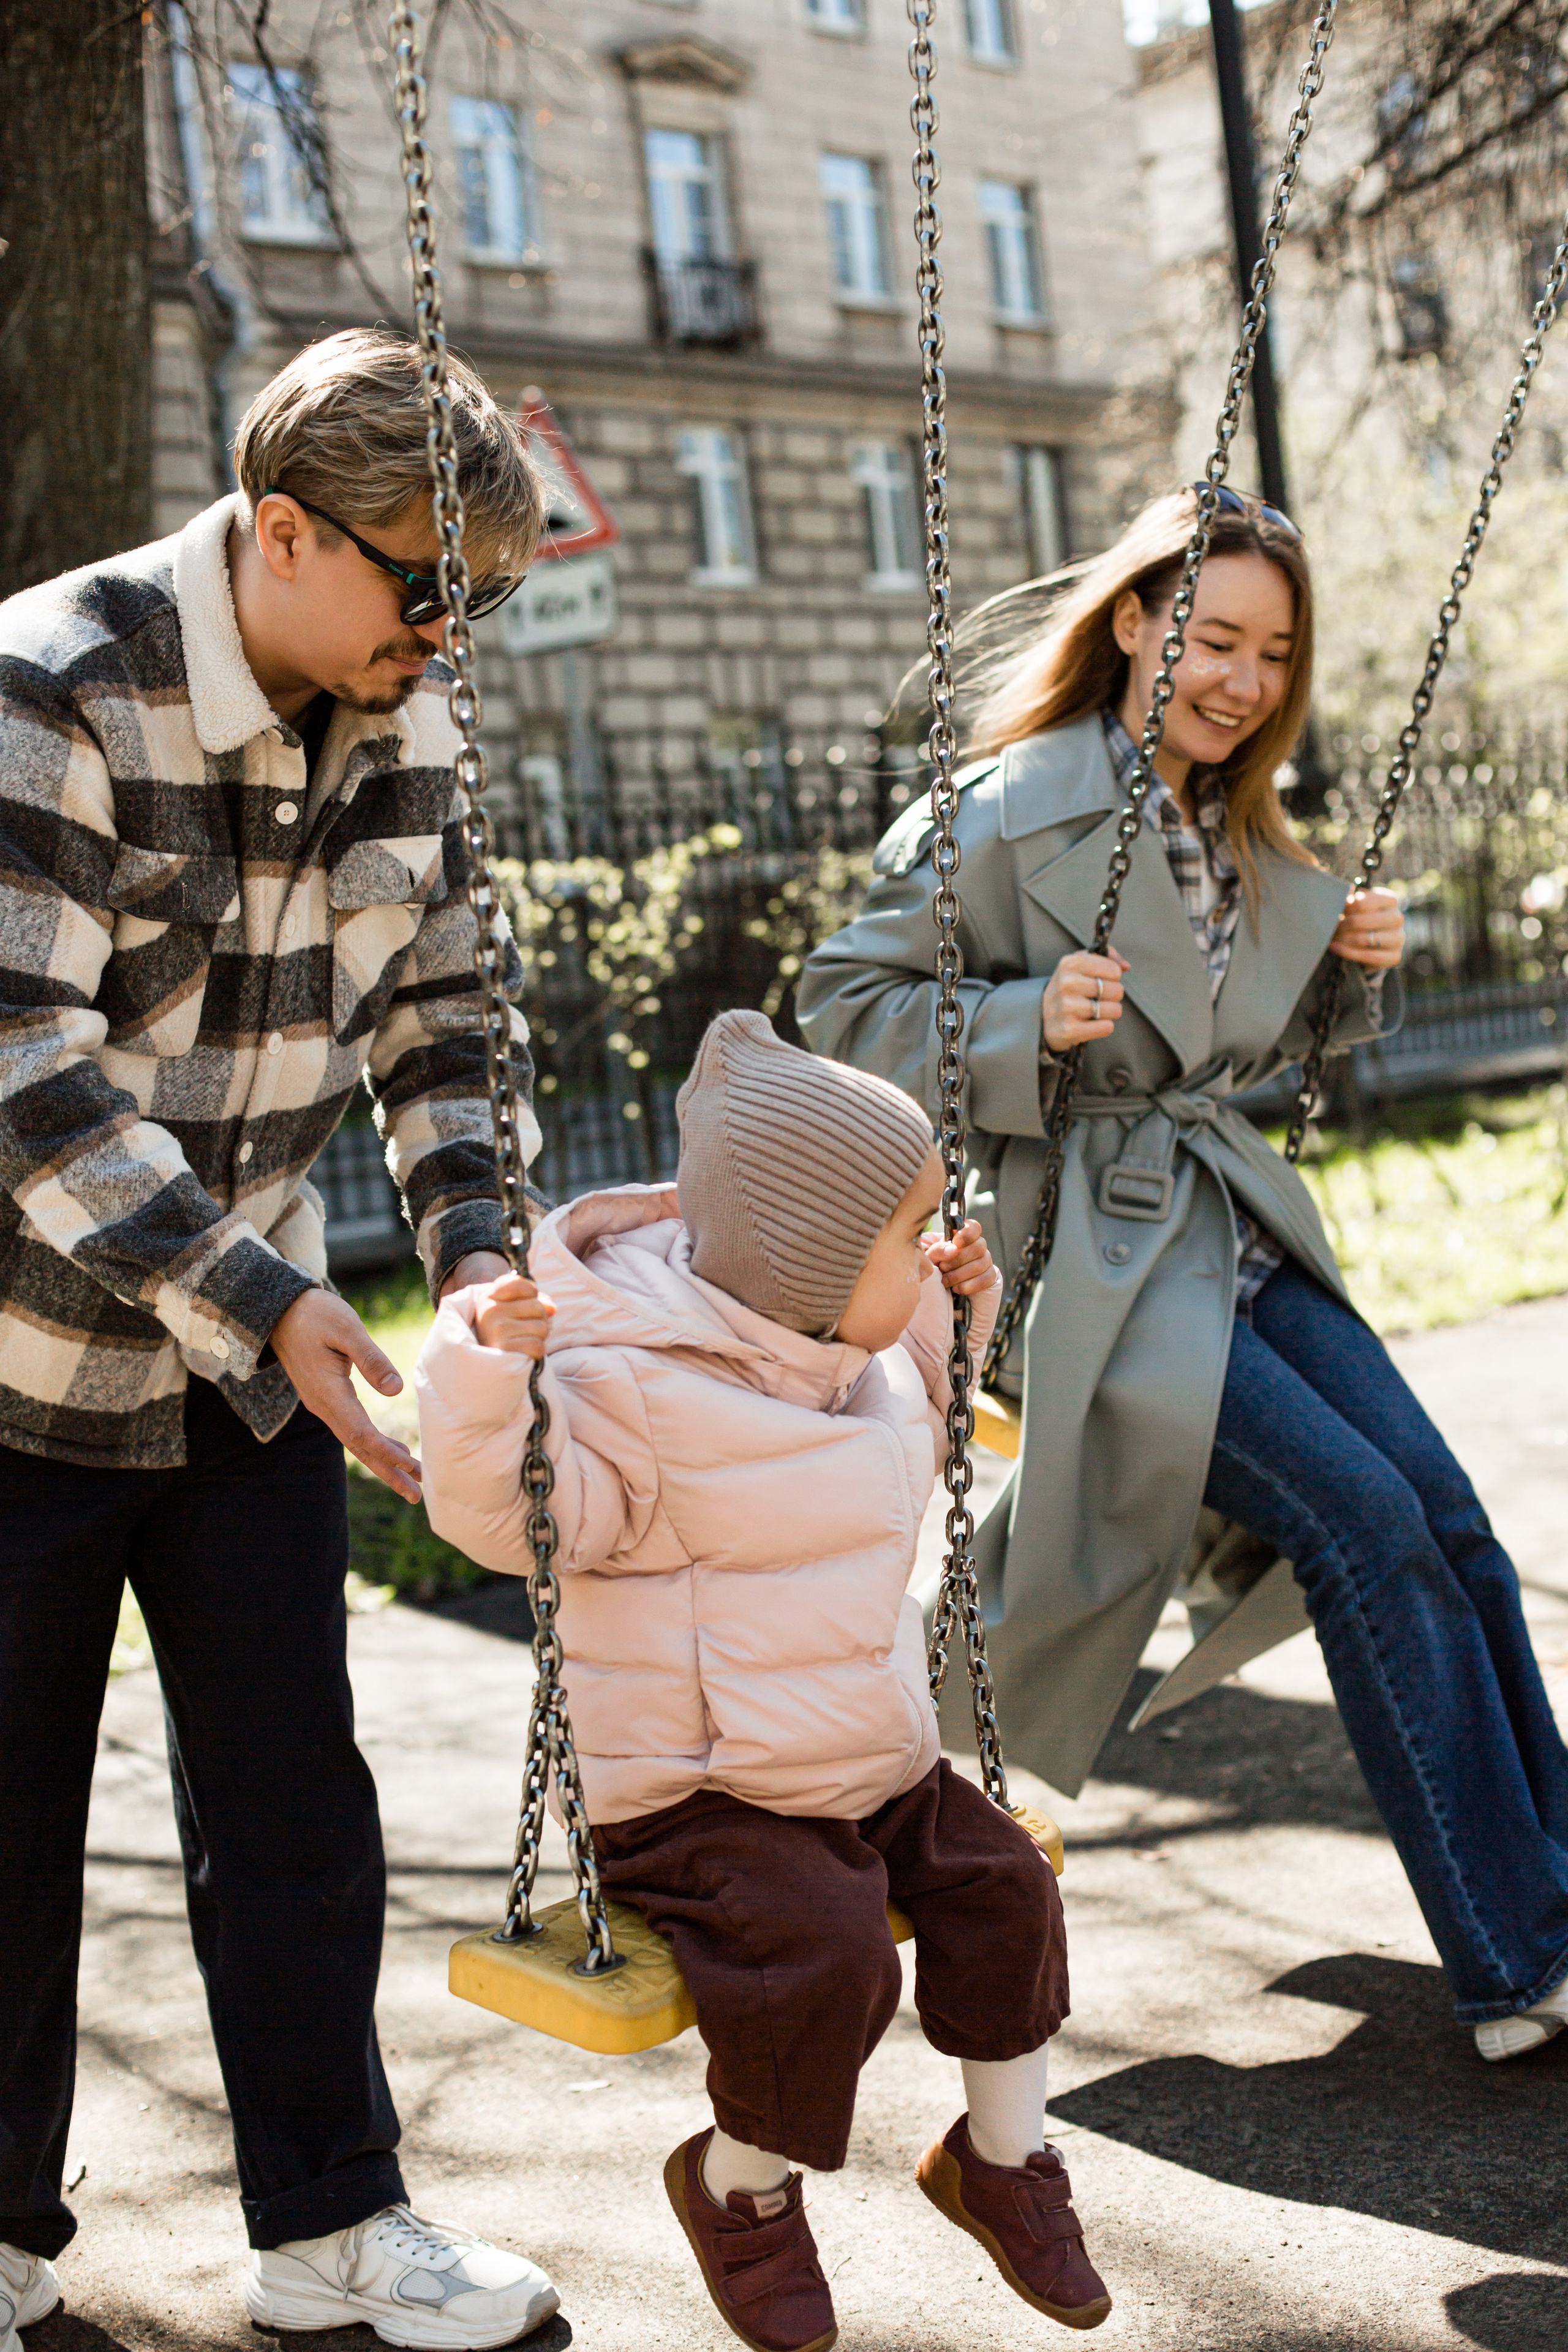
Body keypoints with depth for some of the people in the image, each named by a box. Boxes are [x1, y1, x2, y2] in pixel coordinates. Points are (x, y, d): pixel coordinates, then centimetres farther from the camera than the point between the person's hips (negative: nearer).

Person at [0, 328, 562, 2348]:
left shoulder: (402, 712, -2)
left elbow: (432, 1005, 7)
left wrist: (474, 1243, -8)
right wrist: (264, 1308, -30)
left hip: (252, 1335, 5)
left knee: (290, 1794, 10)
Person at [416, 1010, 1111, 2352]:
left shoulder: (854, 1359, 6)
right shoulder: (632, 1382, -23)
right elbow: (514, 1520, -27)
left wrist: (949, 1319, 18)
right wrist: (485, 1382, -41)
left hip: (870, 1758, 9)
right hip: (689, 1790, -8)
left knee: (1000, 1887, 2)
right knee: (824, 1953, -25)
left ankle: (1001, 2155, 26)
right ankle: (740, 2186, 6)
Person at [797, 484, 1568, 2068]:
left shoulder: (1246, 835, 15)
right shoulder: (1006, 813, -9)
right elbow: (844, 1003, -9)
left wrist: (1355, 969, 6)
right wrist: (1023, 1025, -24)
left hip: (1238, 1229, 8)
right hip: (1088, 1259, -7)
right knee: (1370, 1526, -18)